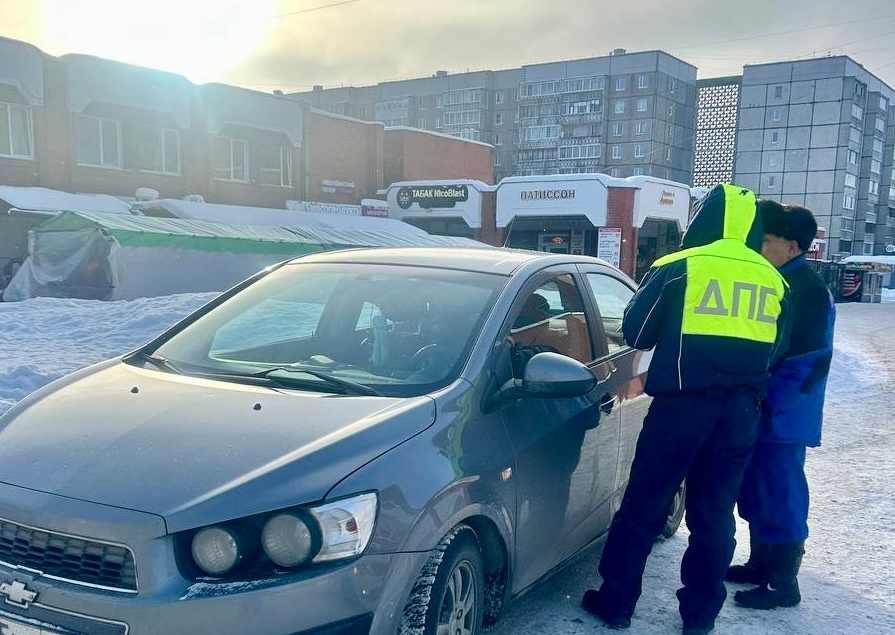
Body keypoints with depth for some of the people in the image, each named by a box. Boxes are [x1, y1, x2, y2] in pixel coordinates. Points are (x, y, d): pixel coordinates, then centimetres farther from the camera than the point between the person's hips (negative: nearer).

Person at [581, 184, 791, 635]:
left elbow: (635, 332, 0)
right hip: (740, 409, 4)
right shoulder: (774, 281, 9)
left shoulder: (678, 268, -5)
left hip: (683, 402, -4)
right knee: (714, 513, 13)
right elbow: (775, 350, 18)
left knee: (643, 505, 6)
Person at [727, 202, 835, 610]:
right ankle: (760, 564, 32)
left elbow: (809, 361, -20)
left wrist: (773, 402, -20)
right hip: (761, 411, 9)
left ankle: (784, 584, 12)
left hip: (782, 416, -9)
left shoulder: (808, 289, -16)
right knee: (755, 492, 18)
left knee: (780, 497, 0)